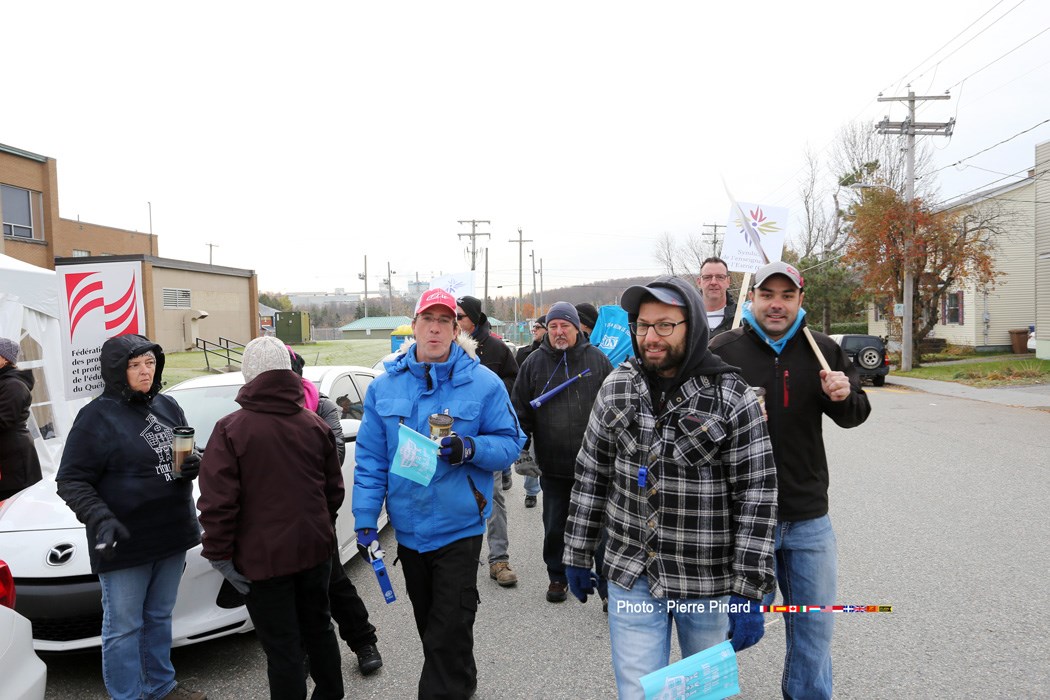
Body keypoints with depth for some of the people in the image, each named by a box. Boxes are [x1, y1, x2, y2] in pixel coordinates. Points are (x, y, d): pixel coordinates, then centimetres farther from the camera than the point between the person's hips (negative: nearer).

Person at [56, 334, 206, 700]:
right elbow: (71, 481, -11)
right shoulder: (97, 416, -11)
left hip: (172, 534, 6)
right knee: (124, 626, 7)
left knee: (159, 617, 21)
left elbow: (186, 455, 18)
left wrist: (193, 465, -5)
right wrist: (100, 519, -25)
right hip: (125, 544, -6)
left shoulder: (168, 406, 7)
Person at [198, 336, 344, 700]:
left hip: (263, 557, -5)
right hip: (315, 549, 5)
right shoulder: (315, 424, 2)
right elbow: (334, 489, 8)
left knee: (283, 648, 5)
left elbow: (217, 502, -16)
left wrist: (219, 555, -7)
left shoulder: (231, 429, -13)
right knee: (318, 629, 21)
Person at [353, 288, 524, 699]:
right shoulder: (384, 386, 1)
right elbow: (370, 458, 2)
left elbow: (511, 442, -6)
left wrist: (471, 449, -25)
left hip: (458, 527, -4)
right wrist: (365, 519, -2)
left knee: (448, 635, 1)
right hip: (408, 527, 4)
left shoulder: (483, 383, -8)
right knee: (429, 625, 22)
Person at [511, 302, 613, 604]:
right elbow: (521, 410, 5)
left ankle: (609, 586, 23)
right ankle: (557, 577, 34)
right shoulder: (534, 363, 2)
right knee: (555, 527, 14)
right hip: (553, 466, 1)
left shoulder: (597, 360, 1)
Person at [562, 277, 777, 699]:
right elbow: (590, 474, 5)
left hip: (709, 583, -2)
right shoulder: (617, 387, -2)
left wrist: (750, 590, -14)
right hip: (631, 576, 2)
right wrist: (578, 554, 8)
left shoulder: (732, 398, -12)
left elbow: (758, 494, -12)